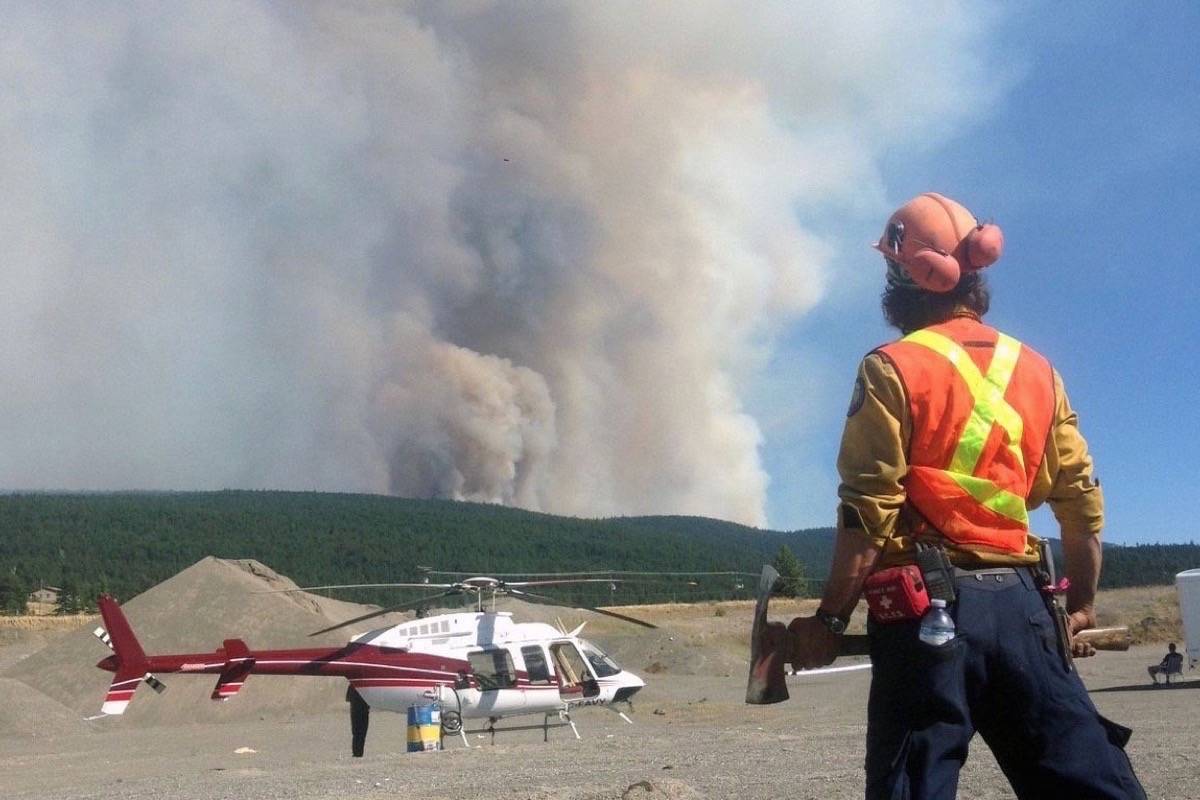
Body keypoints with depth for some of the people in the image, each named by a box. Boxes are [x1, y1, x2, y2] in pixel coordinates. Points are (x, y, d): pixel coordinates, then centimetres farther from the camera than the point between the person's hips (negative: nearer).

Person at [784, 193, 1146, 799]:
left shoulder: (893, 369, -5)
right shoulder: (1036, 370, 12)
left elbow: (867, 514, -11)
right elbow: (1083, 503, 12)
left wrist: (829, 619, -5)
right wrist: (1081, 606, 24)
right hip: (1018, 602, 5)